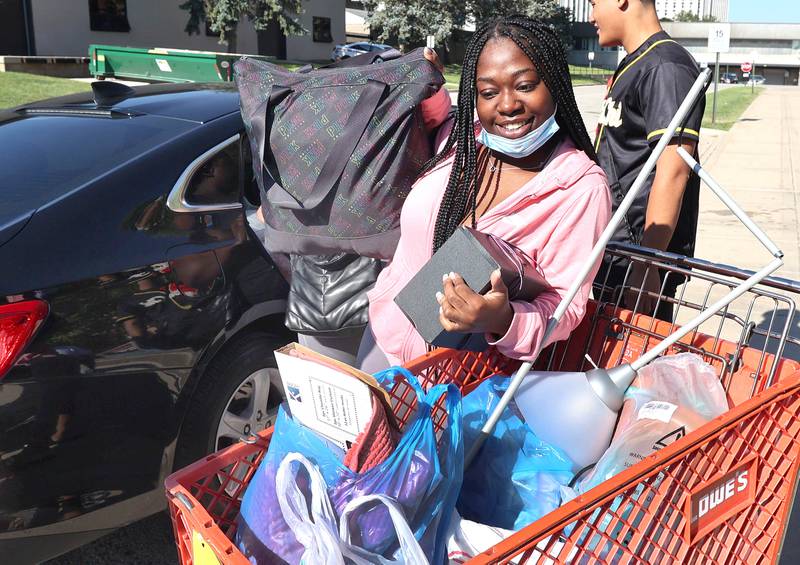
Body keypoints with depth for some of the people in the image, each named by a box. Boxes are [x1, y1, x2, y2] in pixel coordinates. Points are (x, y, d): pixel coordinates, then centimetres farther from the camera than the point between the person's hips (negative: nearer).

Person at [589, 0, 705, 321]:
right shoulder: (632, 66, 16)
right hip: (616, 247, 10)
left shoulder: (665, 67, -16)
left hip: (643, 250, -10)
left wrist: (646, 265, -27)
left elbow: (673, 171, -25)